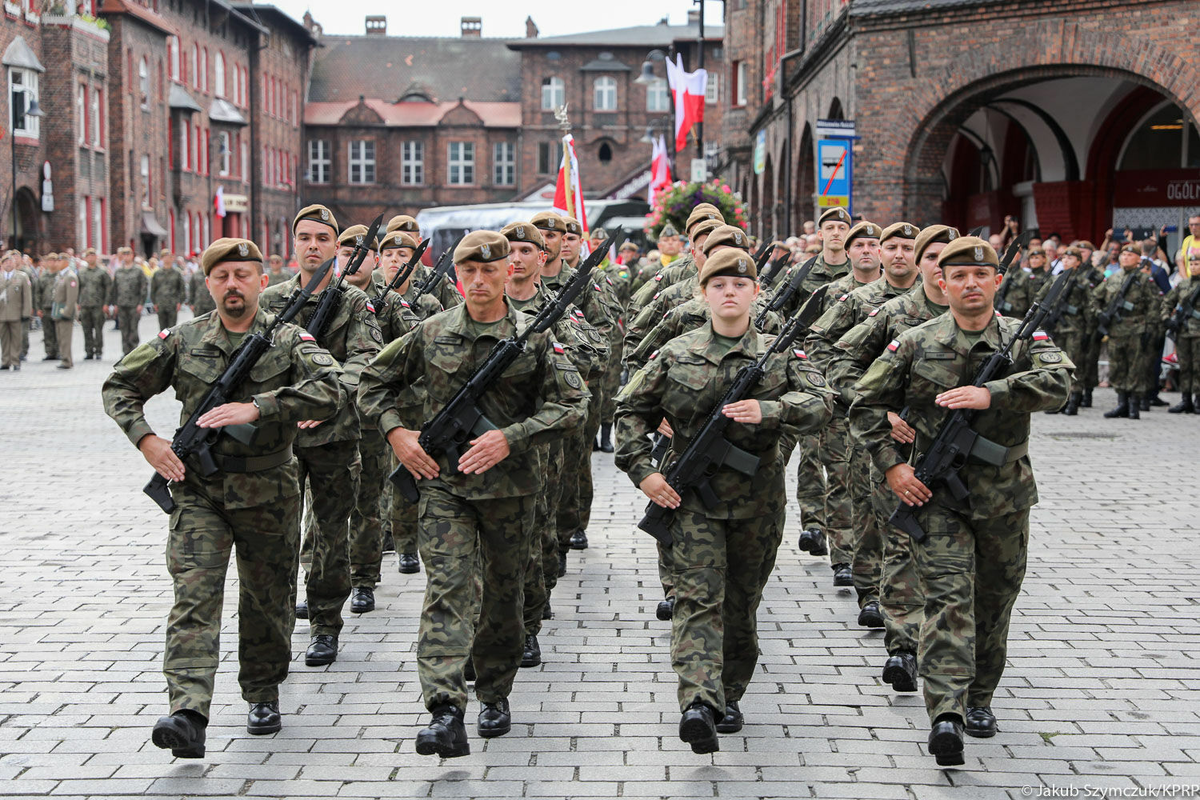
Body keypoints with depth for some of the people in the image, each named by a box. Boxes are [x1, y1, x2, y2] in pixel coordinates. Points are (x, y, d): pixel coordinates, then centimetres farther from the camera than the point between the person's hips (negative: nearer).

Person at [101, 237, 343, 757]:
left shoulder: (289, 340, -3)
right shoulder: (182, 341, 3)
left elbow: (328, 391, -21)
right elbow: (119, 387, 13)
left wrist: (255, 408, -28)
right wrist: (145, 438, -4)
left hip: (268, 496, 0)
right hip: (198, 490, 0)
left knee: (267, 601, 12)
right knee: (193, 599, -13)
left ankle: (263, 693, 34)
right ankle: (188, 717, -22)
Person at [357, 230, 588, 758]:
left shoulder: (535, 337, 0)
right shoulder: (431, 333, 4)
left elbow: (572, 405, -6)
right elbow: (375, 382, 15)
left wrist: (509, 438, -15)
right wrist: (394, 430, -1)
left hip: (510, 486, 0)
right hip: (443, 482, 0)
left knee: (503, 595, 11)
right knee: (448, 589, -13)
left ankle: (495, 695, 31)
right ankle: (446, 714, -22)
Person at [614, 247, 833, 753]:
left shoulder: (781, 355, 3)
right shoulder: (676, 355, 2)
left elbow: (819, 403, -11)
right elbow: (631, 410, 9)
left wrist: (767, 410, -28)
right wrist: (642, 470, -3)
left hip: (758, 498, 2)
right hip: (693, 495, -1)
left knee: (742, 603, 11)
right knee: (697, 597, -14)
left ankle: (729, 695, 28)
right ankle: (697, 704, -25)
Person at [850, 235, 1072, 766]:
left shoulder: (1024, 340, 1)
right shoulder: (916, 344, 1)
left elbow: (1058, 382, -20)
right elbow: (866, 404, 6)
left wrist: (991, 394, -30)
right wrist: (891, 465, -4)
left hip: (1004, 498, 2)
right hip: (935, 495, -2)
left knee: (995, 601, 13)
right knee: (948, 597, -13)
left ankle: (979, 698, 31)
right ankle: (946, 715, -21)